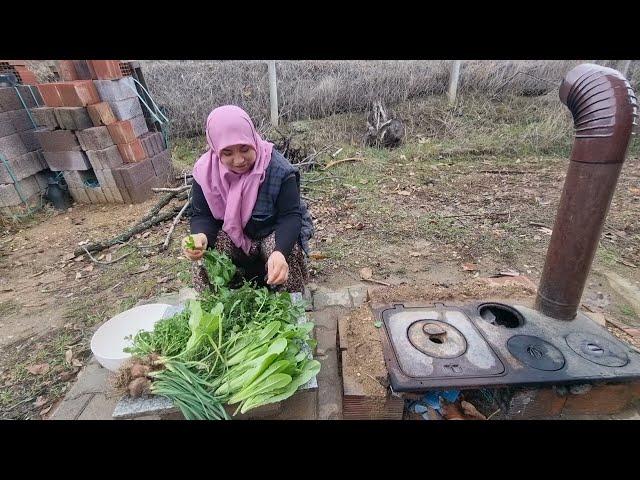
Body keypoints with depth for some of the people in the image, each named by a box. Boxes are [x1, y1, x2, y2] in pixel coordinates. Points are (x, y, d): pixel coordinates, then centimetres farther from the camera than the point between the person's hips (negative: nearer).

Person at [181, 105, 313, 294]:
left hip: (273, 233, -2)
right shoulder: (205, 172, -14)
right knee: (203, 258, -24)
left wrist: (280, 252, -45)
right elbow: (201, 216, -9)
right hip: (230, 235, 2)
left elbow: (290, 215, -24)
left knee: (287, 255, -31)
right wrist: (201, 237, -36)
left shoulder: (278, 168, -24)